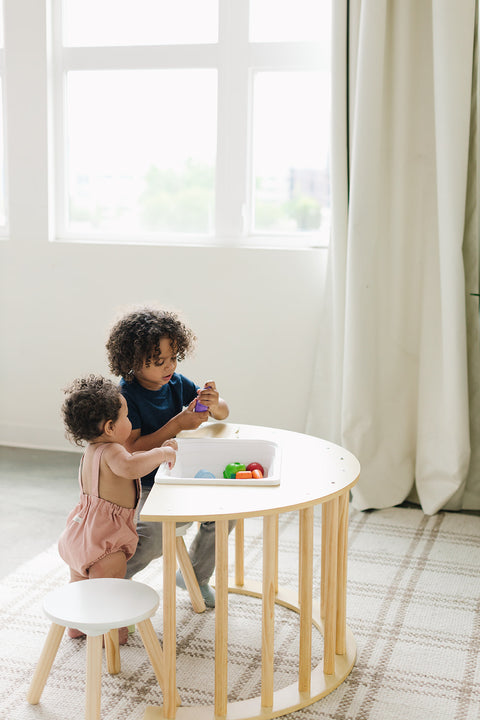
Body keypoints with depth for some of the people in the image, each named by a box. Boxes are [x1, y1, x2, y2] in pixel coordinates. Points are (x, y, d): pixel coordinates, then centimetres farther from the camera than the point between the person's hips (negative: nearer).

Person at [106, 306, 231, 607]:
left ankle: (195, 575, 18)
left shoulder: (176, 382, -1)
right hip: (142, 485, -6)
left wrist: (214, 404, -19)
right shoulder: (126, 395, -18)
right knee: (154, 537, -29)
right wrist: (178, 424, -28)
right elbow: (133, 449, -24)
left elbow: (223, 414, 6)